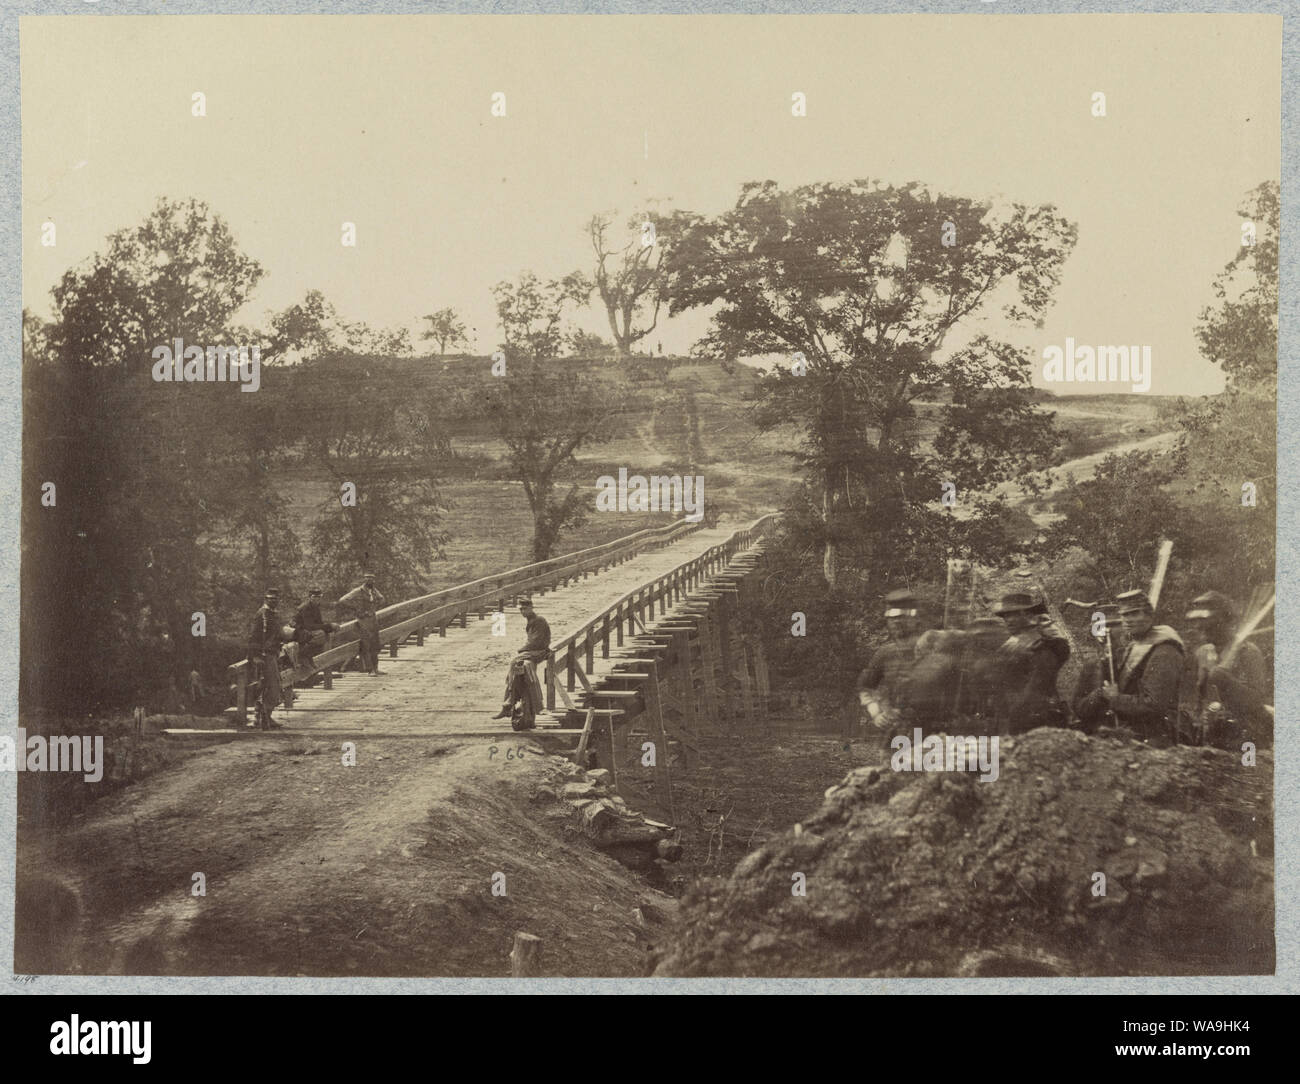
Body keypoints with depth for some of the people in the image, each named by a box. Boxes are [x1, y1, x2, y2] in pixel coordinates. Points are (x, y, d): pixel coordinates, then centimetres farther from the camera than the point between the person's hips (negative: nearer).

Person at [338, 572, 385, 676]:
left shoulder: (374, 591, 8)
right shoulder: (357, 592, -12)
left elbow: (381, 599, 30)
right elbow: (342, 601, -18)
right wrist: (356, 609, -15)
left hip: (374, 621, 7)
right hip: (363, 623, -7)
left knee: (375, 646, 11)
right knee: (366, 647, -4)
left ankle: (375, 668, 20)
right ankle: (369, 669, 0)